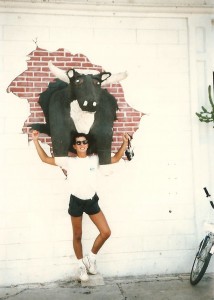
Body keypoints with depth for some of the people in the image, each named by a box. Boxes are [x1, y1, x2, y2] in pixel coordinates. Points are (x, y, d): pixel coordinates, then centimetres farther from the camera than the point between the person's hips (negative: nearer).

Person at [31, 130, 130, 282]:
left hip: (92, 201, 2)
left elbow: (115, 158, 8)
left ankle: (91, 257, 20)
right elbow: (45, 159, -3)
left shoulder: (95, 159, 1)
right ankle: (81, 266, 31)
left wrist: (125, 143, -3)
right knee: (77, 236, 10)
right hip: (76, 202, -2)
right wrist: (36, 141, -8)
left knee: (106, 232, -3)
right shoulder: (69, 161, -4)